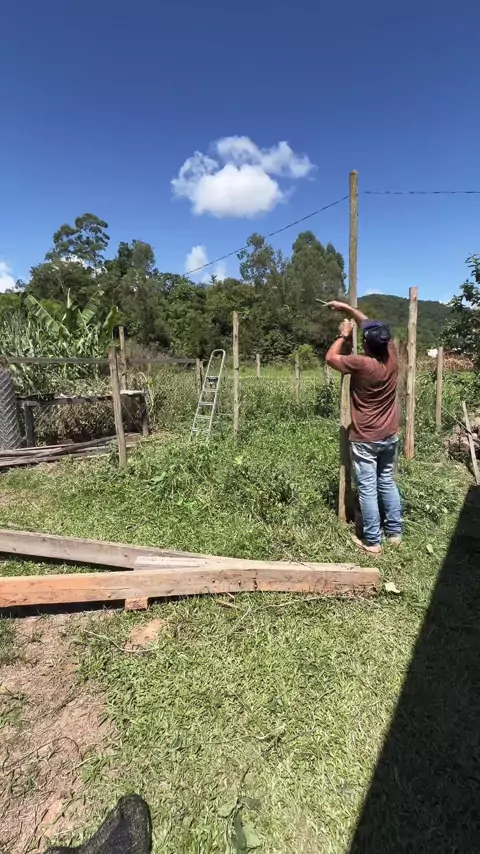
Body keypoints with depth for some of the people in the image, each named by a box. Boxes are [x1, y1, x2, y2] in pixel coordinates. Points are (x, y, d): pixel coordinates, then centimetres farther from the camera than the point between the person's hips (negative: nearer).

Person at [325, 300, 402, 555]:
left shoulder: (362, 364, -23)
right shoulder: (392, 354, -5)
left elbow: (330, 357, -8)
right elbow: (370, 325, 9)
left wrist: (344, 335, 4)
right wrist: (347, 307, 13)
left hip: (365, 440, -6)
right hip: (390, 436, 7)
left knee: (367, 489, 3)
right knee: (387, 482, 19)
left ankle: (372, 542, 13)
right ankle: (395, 531, 29)